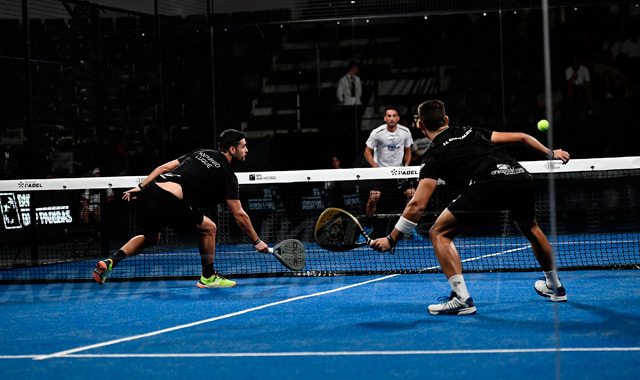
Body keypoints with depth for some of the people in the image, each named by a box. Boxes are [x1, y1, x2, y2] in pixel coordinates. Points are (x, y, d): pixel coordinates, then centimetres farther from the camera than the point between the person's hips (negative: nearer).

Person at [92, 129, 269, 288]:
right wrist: (257, 241, 16)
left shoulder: (200, 153, 25)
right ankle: (208, 277, 24)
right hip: (169, 201, -7)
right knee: (209, 228, 14)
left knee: (151, 237, 29)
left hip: (148, 193, 7)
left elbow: (164, 167, 21)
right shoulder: (227, 175, 7)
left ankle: (110, 261, 12)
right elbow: (239, 215, 7)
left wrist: (140, 187, 24)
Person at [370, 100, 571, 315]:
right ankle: (554, 286, 49)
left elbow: (418, 205, 6)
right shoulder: (471, 132, 30)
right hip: (522, 177, 6)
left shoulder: (434, 155, 15)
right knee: (530, 228, 37)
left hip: (490, 185, -6)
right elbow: (520, 137, 30)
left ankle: (461, 299, -5)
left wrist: (391, 239, 12)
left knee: (439, 233, 8)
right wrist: (551, 153, 45)